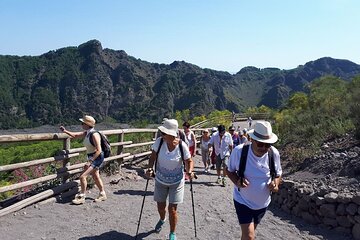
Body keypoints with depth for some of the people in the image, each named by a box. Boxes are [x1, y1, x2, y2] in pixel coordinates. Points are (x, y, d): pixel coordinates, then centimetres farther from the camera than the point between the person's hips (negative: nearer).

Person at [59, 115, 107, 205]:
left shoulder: (94, 134, -23)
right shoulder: (86, 133, 3)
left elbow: (98, 150, -25)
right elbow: (75, 135, 17)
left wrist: (90, 161, -26)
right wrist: (65, 131, 4)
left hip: (97, 158, -9)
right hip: (91, 157, 9)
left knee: (83, 176, -11)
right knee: (95, 177, 19)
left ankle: (81, 197, 3)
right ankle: (102, 195, 34)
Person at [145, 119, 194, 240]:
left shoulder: (182, 145, -22)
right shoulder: (159, 141, -18)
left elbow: (189, 161, -9)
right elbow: (153, 156, -6)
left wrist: (189, 172, -27)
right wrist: (150, 168, -21)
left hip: (176, 182, -2)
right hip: (160, 180, 3)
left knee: (172, 209, 0)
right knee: (160, 206, 17)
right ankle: (162, 220, 55)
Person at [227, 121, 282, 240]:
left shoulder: (274, 153, -16)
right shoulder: (239, 151, -24)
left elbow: (278, 174, 2)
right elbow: (230, 170, -6)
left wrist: (275, 183, -20)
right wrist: (237, 181, -26)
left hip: (262, 202, 3)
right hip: (243, 201, -3)